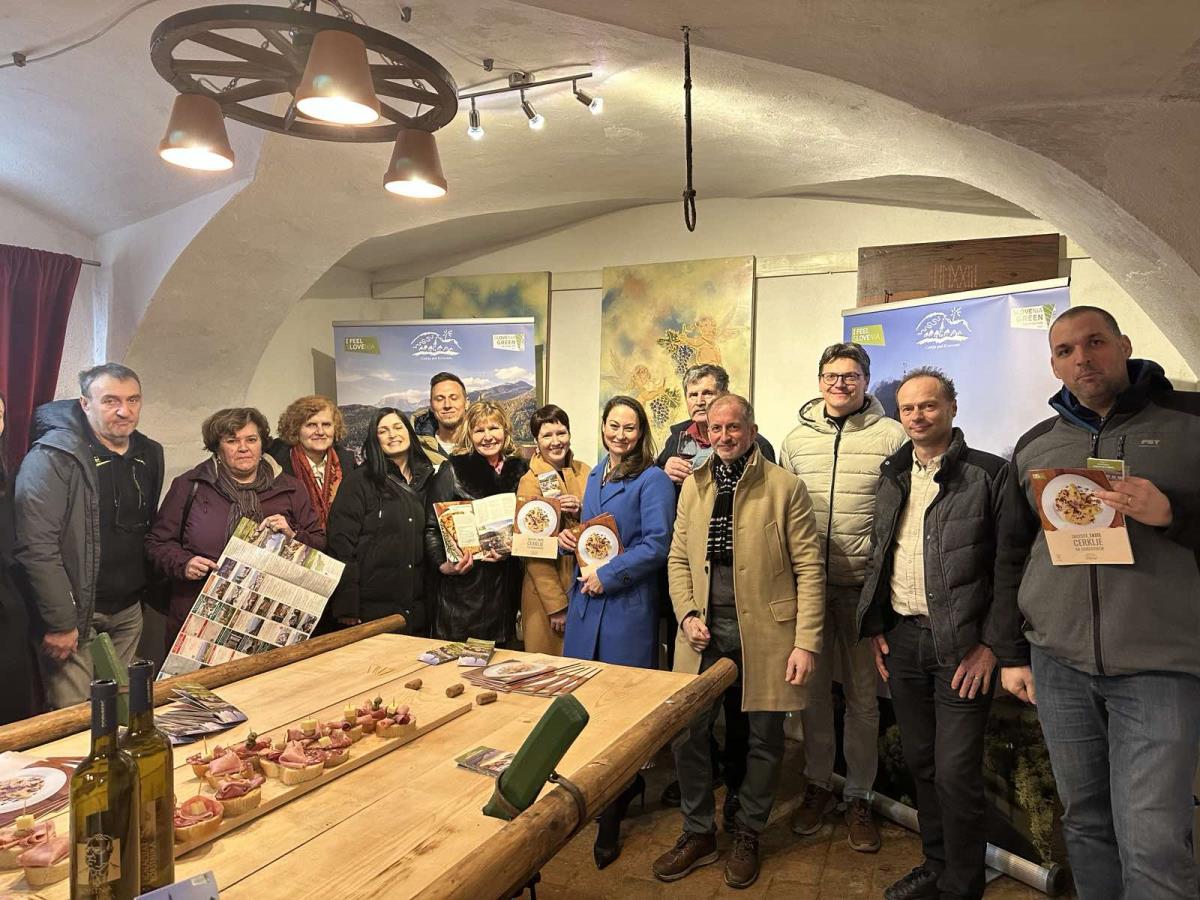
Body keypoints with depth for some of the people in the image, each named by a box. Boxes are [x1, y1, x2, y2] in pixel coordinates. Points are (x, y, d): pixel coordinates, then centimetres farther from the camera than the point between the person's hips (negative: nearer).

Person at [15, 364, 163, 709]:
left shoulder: (150, 454, 7)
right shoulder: (53, 457, -15)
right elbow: (36, 545, -19)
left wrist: (146, 595, 14)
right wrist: (60, 622, -19)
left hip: (129, 612, 6)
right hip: (77, 615, -6)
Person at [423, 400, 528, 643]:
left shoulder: (519, 470, 8)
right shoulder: (453, 470, -2)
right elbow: (432, 527, -3)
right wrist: (443, 564, -18)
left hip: (505, 584, 4)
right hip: (463, 583, -3)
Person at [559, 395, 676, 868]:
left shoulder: (652, 480, -8)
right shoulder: (594, 475, 15)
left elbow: (656, 545, -15)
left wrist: (607, 575, -16)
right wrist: (569, 540, 3)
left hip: (626, 604, -7)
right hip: (585, 600, 7)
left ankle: (612, 817, 16)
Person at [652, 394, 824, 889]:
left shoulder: (785, 487, -5)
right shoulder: (693, 485, 8)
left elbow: (809, 569, -7)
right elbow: (678, 558, 11)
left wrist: (806, 642, -12)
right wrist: (687, 614, -3)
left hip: (764, 630, -3)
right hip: (705, 630, 4)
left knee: (764, 738, 10)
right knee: (686, 732, 7)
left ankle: (747, 837, 32)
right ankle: (698, 833, 29)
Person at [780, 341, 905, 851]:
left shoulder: (891, 438, -4)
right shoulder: (796, 439, 7)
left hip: (864, 585, -3)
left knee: (863, 694, 9)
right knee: (812, 688, 14)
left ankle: (859, 796, 26)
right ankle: (818, 784, 31)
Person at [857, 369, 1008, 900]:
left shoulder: (989, 474, -6)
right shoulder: (891, 478, 11)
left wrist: (989, 644, -12)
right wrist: (875, 627, 8)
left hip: (962, 644, -5)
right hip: (901, 637, 5)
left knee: (956, 773, -2)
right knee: (920, 763, 15)